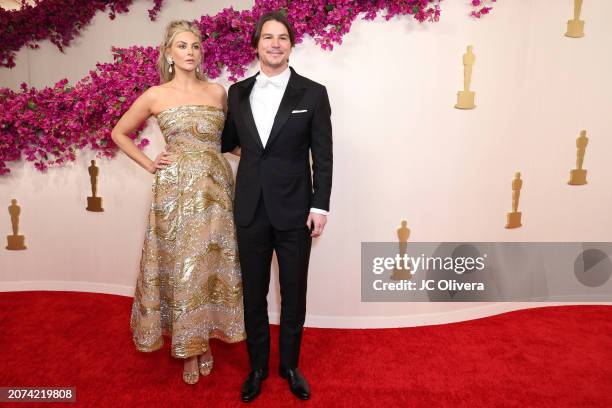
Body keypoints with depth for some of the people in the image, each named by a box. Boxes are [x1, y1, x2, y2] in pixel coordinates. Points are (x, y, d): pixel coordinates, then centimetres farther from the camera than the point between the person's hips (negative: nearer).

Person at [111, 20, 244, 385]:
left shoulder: (218, 92, 9)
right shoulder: (156, 95, 3)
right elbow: (120, 133, 14)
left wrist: (251, 148, 3)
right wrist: (149, 164, 3)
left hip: (216, 188, 2)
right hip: (177, 189, -2)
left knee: (212, 264, 8)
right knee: (181, 266, 4)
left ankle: (204, 338, 27)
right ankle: (188, 347, 21)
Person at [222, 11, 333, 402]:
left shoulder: (313, 93, -2)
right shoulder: (238, 92, 7)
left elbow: (323, 156, -3)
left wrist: (320, 206, -8)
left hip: (294, 209, -2)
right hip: (250, 209, 3)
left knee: (294, 295, 11)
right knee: (253, 294, 14)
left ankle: (290, 365, 34)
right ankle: (258, 366, 34)